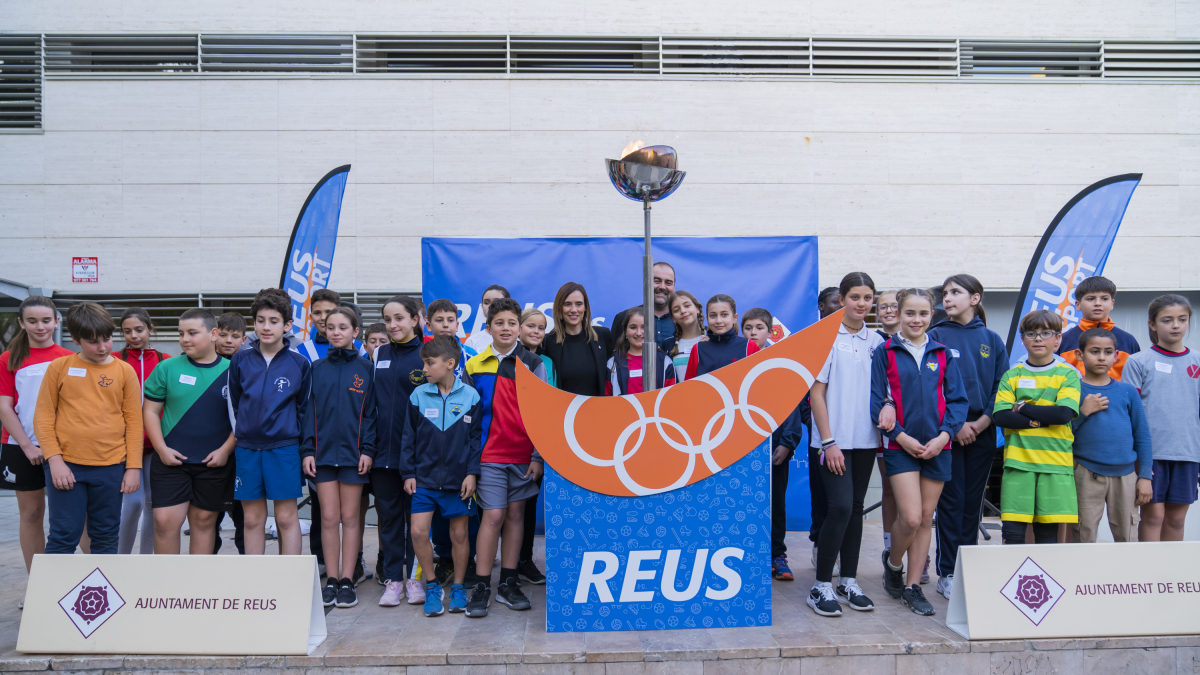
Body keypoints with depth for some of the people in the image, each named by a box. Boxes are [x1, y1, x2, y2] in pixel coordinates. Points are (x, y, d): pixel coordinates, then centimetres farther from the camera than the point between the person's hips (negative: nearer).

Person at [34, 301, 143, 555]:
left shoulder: (125, 371, 2)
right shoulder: (59, 367, 1)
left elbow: (134, 422, 3)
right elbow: (43, 417, 1)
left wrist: (133, 467, -1)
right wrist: (54, 460, -8)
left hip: (111, 467, 1)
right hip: (66, 467, -1)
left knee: (106, 538, 11)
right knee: (63, 537, 3)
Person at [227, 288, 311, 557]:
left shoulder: (300, 363, -1)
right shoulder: (240, 361, 4)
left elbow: (303, 408, 6)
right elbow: (233, 405, 14)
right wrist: (245, 432, 12)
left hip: (284, 448, -2)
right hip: (247, 449, 2)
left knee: (287, 518, 2)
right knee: (253, 519, 8)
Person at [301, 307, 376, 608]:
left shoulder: (365, 368, 2)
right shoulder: (317, 368, 6)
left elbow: (370, 412, 1)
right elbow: (308, 410, 6)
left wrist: (367, 450, -6)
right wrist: (307, 450, -1)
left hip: (353, 451, -1)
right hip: (323, 451, 2)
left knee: (350, 517, 5)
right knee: (329, 517, 4)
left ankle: (347, 580, 13)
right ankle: (331, 580, 14)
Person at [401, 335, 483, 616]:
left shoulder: (470, 396, -4)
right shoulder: (418, 395, -1)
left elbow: (476, 437, 0)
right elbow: (409, 437, 5)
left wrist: (472, 472, -5)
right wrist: (408, 473, 2)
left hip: (458, 479, -1)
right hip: (425, 477, 1)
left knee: (459, 533, 8)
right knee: (418, 531, -7)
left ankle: (458, 588, 25)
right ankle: (432, 585, 14)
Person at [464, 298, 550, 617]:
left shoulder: (532, 364, 2)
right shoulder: (474, 365, 3)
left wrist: (538, 455, -3)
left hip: (524, 454, 1)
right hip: (489, 453, -1)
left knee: (516, 513, 8)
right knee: (493, 515, -6)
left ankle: (508, 583, 18)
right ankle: (482, 587, 4)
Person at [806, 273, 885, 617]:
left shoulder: (876, 341, 10)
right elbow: (816, 391, -7)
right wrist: (828, 441, -11)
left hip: (865, 438, 5)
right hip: (834, 439, -5)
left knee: (856, 508, 10)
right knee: (840, 507, -11)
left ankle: (848, 582, 20)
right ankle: (821, 586, 0)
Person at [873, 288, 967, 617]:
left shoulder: (943, 354, 8)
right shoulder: (885, 352, 0)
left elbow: (957, 400, 6)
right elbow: (876, 400, -3)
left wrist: (944, 435, -8)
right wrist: (901, 436, -11)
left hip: (936, 447, 3)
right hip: (901, 446, -3)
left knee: (926, 519, 7)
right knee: (910, 517, -11)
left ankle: (912, 586, 18)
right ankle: (893, 566, 17)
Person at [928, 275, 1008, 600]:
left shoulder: (992, 340, 9)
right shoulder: (936, 336, 0)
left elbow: (1002, 386, 6)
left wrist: (983, 421, -7)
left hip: (982, 431, 3)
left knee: (973, 502, 8)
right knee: (951, 501, -1)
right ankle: (947, 574, 7)